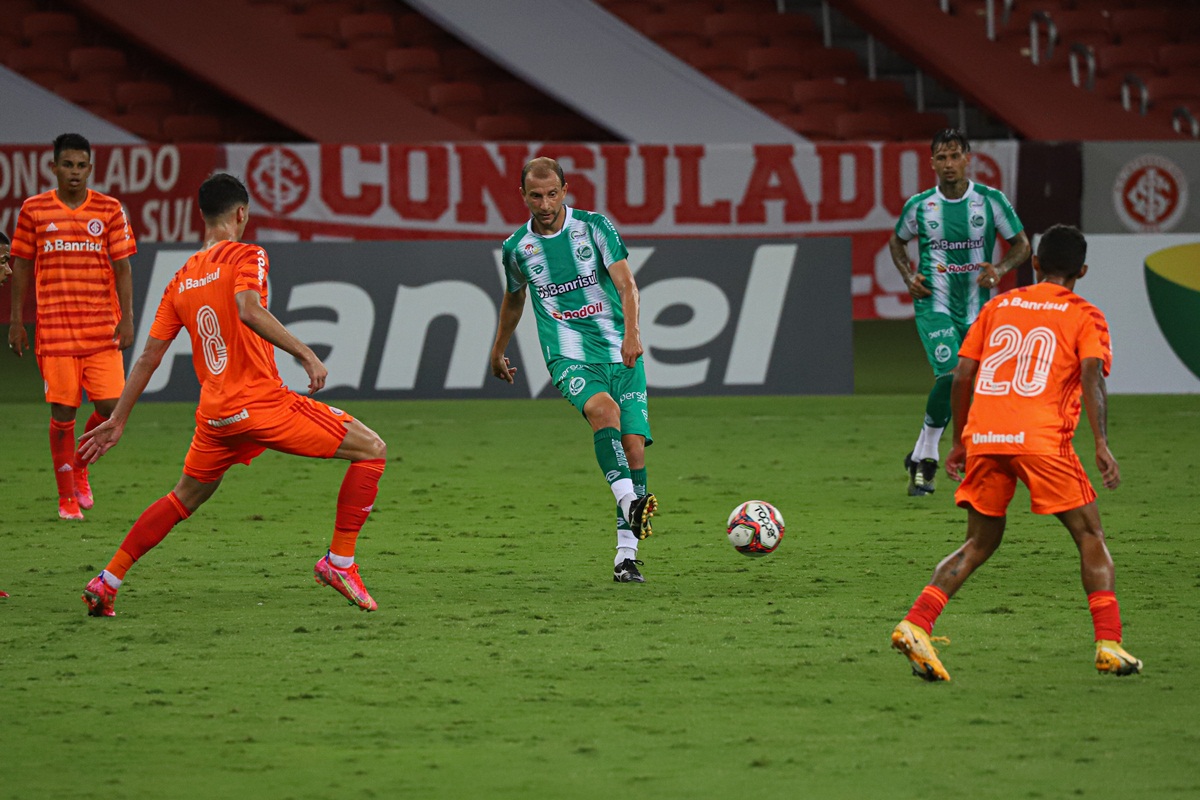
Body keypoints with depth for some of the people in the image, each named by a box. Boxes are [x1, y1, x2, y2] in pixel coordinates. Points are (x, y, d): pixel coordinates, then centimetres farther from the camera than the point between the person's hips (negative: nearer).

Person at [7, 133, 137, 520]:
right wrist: (16, 322, 5)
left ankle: (80, 467, 21)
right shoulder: (34, 210, 4)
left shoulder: (110, 210, 5)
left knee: (111, 406, -6)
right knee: (62, 411, -3)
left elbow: (122, 267, 5)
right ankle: (67, 497, 7)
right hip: (54, 327, -1)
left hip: (102, 328, 1)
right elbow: (22, 267, 8)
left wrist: (126, 319, -4)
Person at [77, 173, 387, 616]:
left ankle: (106, 583, 23)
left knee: (185, 497, 27)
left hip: (214, 414, 7)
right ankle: (339, 560, -3)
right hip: (263, 402, -7)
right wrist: (306, 355, -26)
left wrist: (118, 420, 19)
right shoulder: (246, 256, -5)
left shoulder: (182, 279, 13)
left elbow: (149, 356, 13)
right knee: (372, 450, 1)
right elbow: (248, 310, -26)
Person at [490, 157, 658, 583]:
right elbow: (513, 299, 26)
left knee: (634, 444, -8)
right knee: (604, 408, -33)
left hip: (620, 353, 1)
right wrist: (498, 352, 38)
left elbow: (625, 283, -6)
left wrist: (631, 332, -23)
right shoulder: (517, 247, 7)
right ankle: (630, 501, -48)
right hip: (569, 357, -1)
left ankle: (626, 552, -2)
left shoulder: (595, 226, 1)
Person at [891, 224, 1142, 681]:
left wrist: (959, 442, 24)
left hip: (983, 438, 4)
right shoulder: (1085, 317, 9)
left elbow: (962, 375, 16)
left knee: (980, 543, 15)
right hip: (1042, 438, -4)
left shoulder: (998, 307, 20)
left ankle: (915, 625, -3)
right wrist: (1101, 445, -13)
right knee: (1090, 537, 9)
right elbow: (1092, 375, -8)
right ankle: (1109, 645, -3)